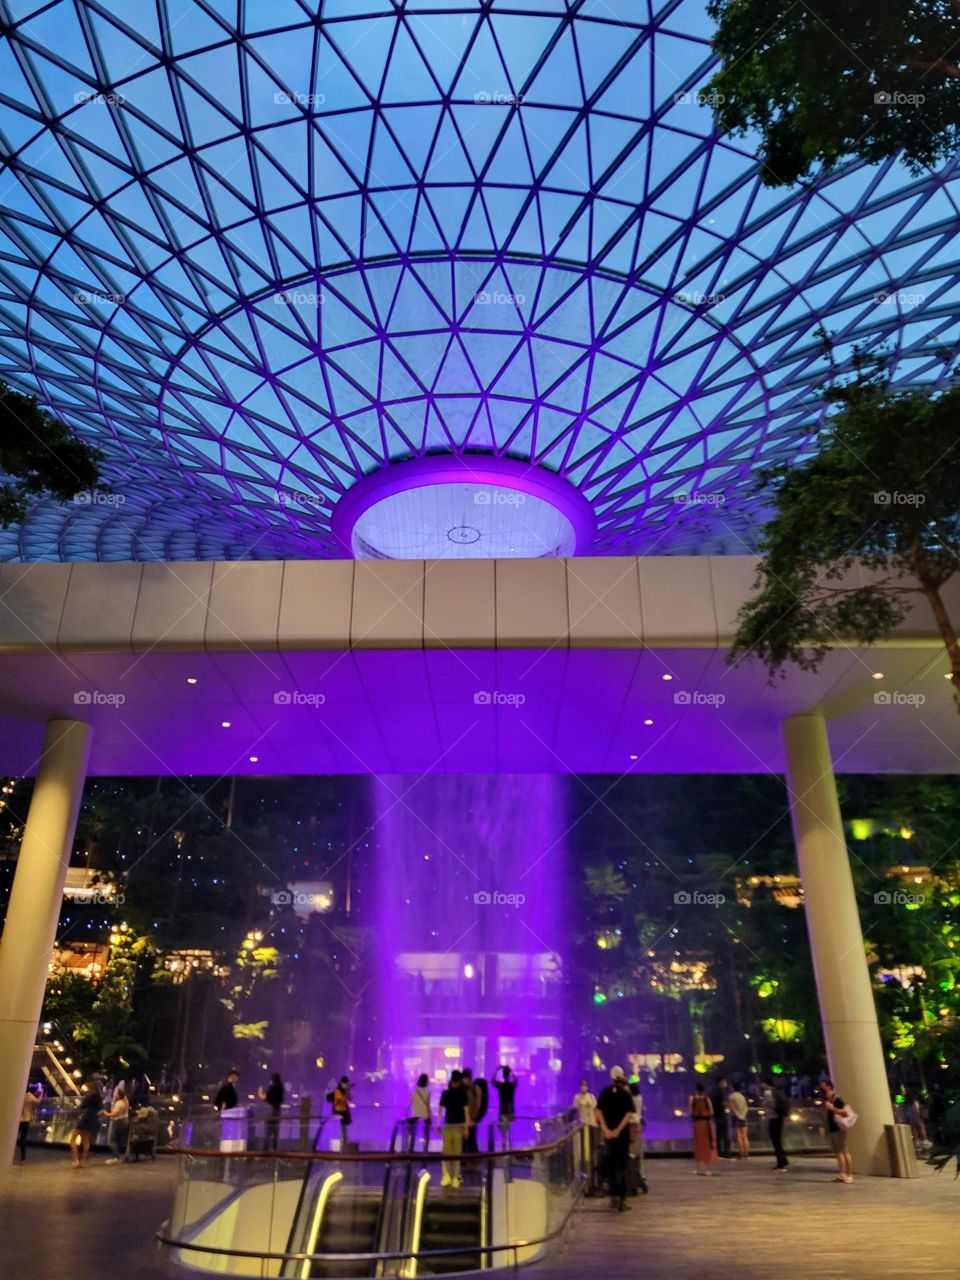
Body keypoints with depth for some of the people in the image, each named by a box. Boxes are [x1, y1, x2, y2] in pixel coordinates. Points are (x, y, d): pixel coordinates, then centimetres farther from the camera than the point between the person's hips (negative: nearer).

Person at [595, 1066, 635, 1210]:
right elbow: (629, 1113, -15)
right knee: (622, 1166, 2)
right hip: (622, 1133, -3)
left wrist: (605, 1129, -10)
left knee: (611, 1164, 16)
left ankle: (613, 1196, 23)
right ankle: (622, 1199, -1)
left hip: (608, 1133, 3)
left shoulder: (605, 1093, 3)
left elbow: (598, 1111, -5)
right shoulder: (625, 1093, -6)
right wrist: (618, 1130, -16)